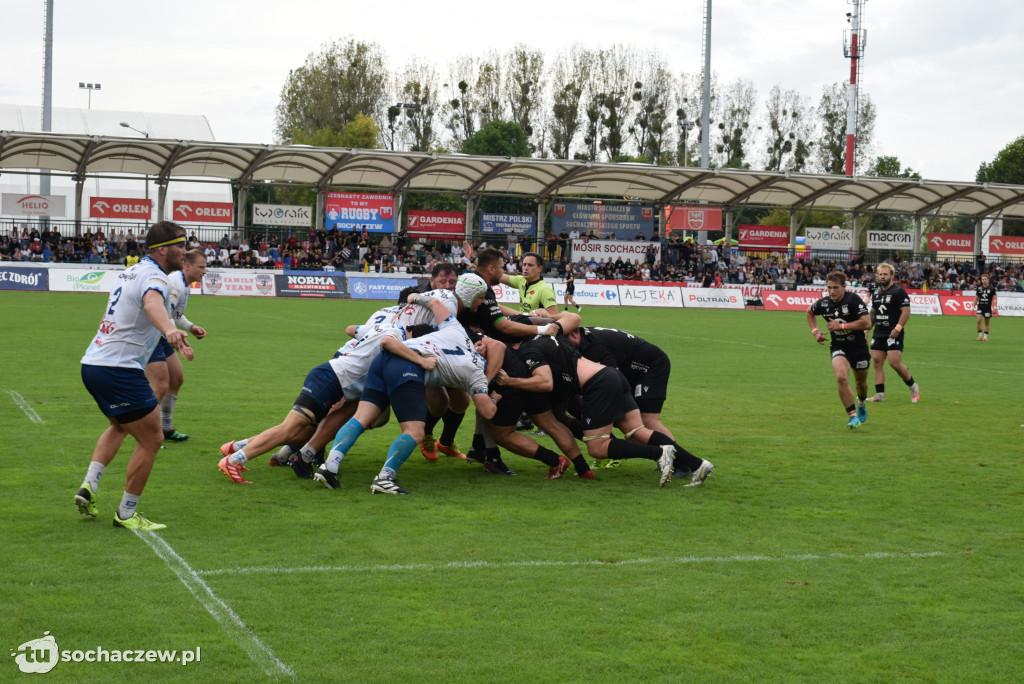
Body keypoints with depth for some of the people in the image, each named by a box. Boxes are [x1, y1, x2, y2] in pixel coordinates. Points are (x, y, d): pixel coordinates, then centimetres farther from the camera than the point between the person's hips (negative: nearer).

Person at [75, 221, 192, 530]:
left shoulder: (132, 271, 16)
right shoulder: (155, 277, -14)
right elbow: (152, 302, -39)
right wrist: (170, 330, -60)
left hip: (93, 364, 10)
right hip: (119, 369, -10)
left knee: (120, 426, 32)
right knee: (151, 439, -1)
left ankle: (89, 486, 18)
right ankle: (126, 514, 7)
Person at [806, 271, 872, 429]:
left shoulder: (853, 299, -18)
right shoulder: (823, 303, -4)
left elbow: (866, 323, -24)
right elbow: (809, 312, 20)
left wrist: (841, 325, -23)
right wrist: (815, 331, 6)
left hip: (858, 347, -1)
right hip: (838, 348, 2)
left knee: (861, 382, 17)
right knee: (841, 378, -25)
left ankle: (861, 404, 52)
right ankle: (853, 416, -19)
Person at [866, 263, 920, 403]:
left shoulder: (899, 291, -8)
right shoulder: (876, 292, 14)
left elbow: (906, 311, -14)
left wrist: (898, 328, -21)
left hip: (893, 334, -7)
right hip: (878, 333, 7)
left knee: (895, 363, -12)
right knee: (877, 362, 1)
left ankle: (913, 387, 9)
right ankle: (880, 394, 4)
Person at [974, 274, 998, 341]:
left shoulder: (992, 289, -2)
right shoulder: (979, 289, 5)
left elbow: (995, 298, -2)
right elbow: (976, 299, 12)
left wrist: (995, 307, -12)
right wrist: (973, 307, 7)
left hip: (988, 308, -1)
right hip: (980, 307, 1)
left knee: (986, 323, 5)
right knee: (979, 320, -15)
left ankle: (985, 337, 14)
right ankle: (980, 336, -6)